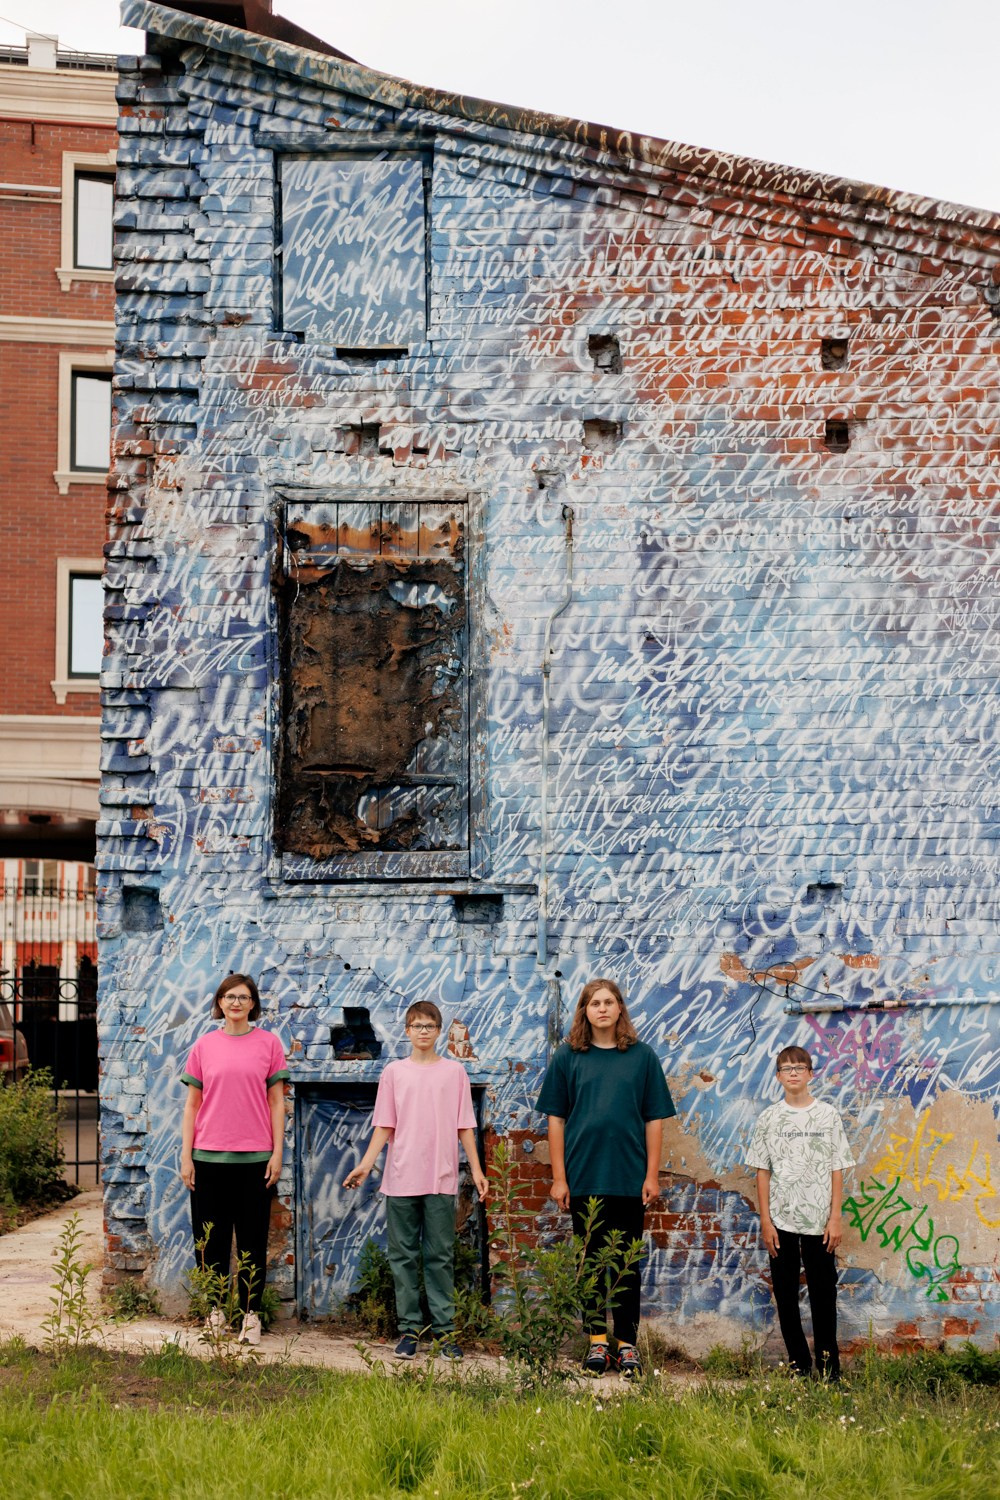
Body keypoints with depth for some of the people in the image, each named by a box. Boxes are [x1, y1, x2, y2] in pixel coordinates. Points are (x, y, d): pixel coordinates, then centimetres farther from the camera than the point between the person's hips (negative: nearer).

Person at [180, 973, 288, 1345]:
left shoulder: (268, 1043, 2)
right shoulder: (204, 1046, 6)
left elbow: (277, 1102, 3)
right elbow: (192, 1104, 7)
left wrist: (277, 1153, -2)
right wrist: (186, 1156, 2)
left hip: (254, 1157, -1)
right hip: (209, 1157, 1)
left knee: (252, 1239, 5)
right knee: (211, 1237, 7)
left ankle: (250, 1314, 14)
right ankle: (216, 1311, 19)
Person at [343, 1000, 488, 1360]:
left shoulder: (454, 1072, 6)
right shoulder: (394, 1072, 6)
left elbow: (464, 1127, 7)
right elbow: (384, 1127, 5)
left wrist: (477, 1169, 1)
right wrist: (365, 1165, -5)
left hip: (442, 1180, -1)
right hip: (401, 1179, 1)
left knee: (440, 1256, 3)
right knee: (403, 1256, 5)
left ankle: (444, 1329, 8)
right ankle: (409, 1328, 13)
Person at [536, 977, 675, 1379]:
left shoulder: (642, 1057, 3)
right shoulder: (567, 1056, 3)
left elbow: (654, 1119, 4)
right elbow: (555, 1119, 3)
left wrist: (652, 1175, -1)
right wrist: (558, 1177, -2)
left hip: (629, 1179, 0)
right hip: (583, 1177, 0)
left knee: (625, 1263, 6)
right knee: (591, 1260, 8)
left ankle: (627, 1342, 14)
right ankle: (597, 1341, 18)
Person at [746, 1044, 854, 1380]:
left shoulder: (827, 1115, 2)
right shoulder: (770, 1117, 4)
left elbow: (837, 1170, 2)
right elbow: (762, 1172, 4)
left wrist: (835, 1218, -4)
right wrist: (765, 1221, -2)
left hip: (819, 1220, -1)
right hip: (781, 1220, 1)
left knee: (823, 1292, 2)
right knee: (785, 1293, 5)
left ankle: (828, 1365, 11)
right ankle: (799, 1363, 15)